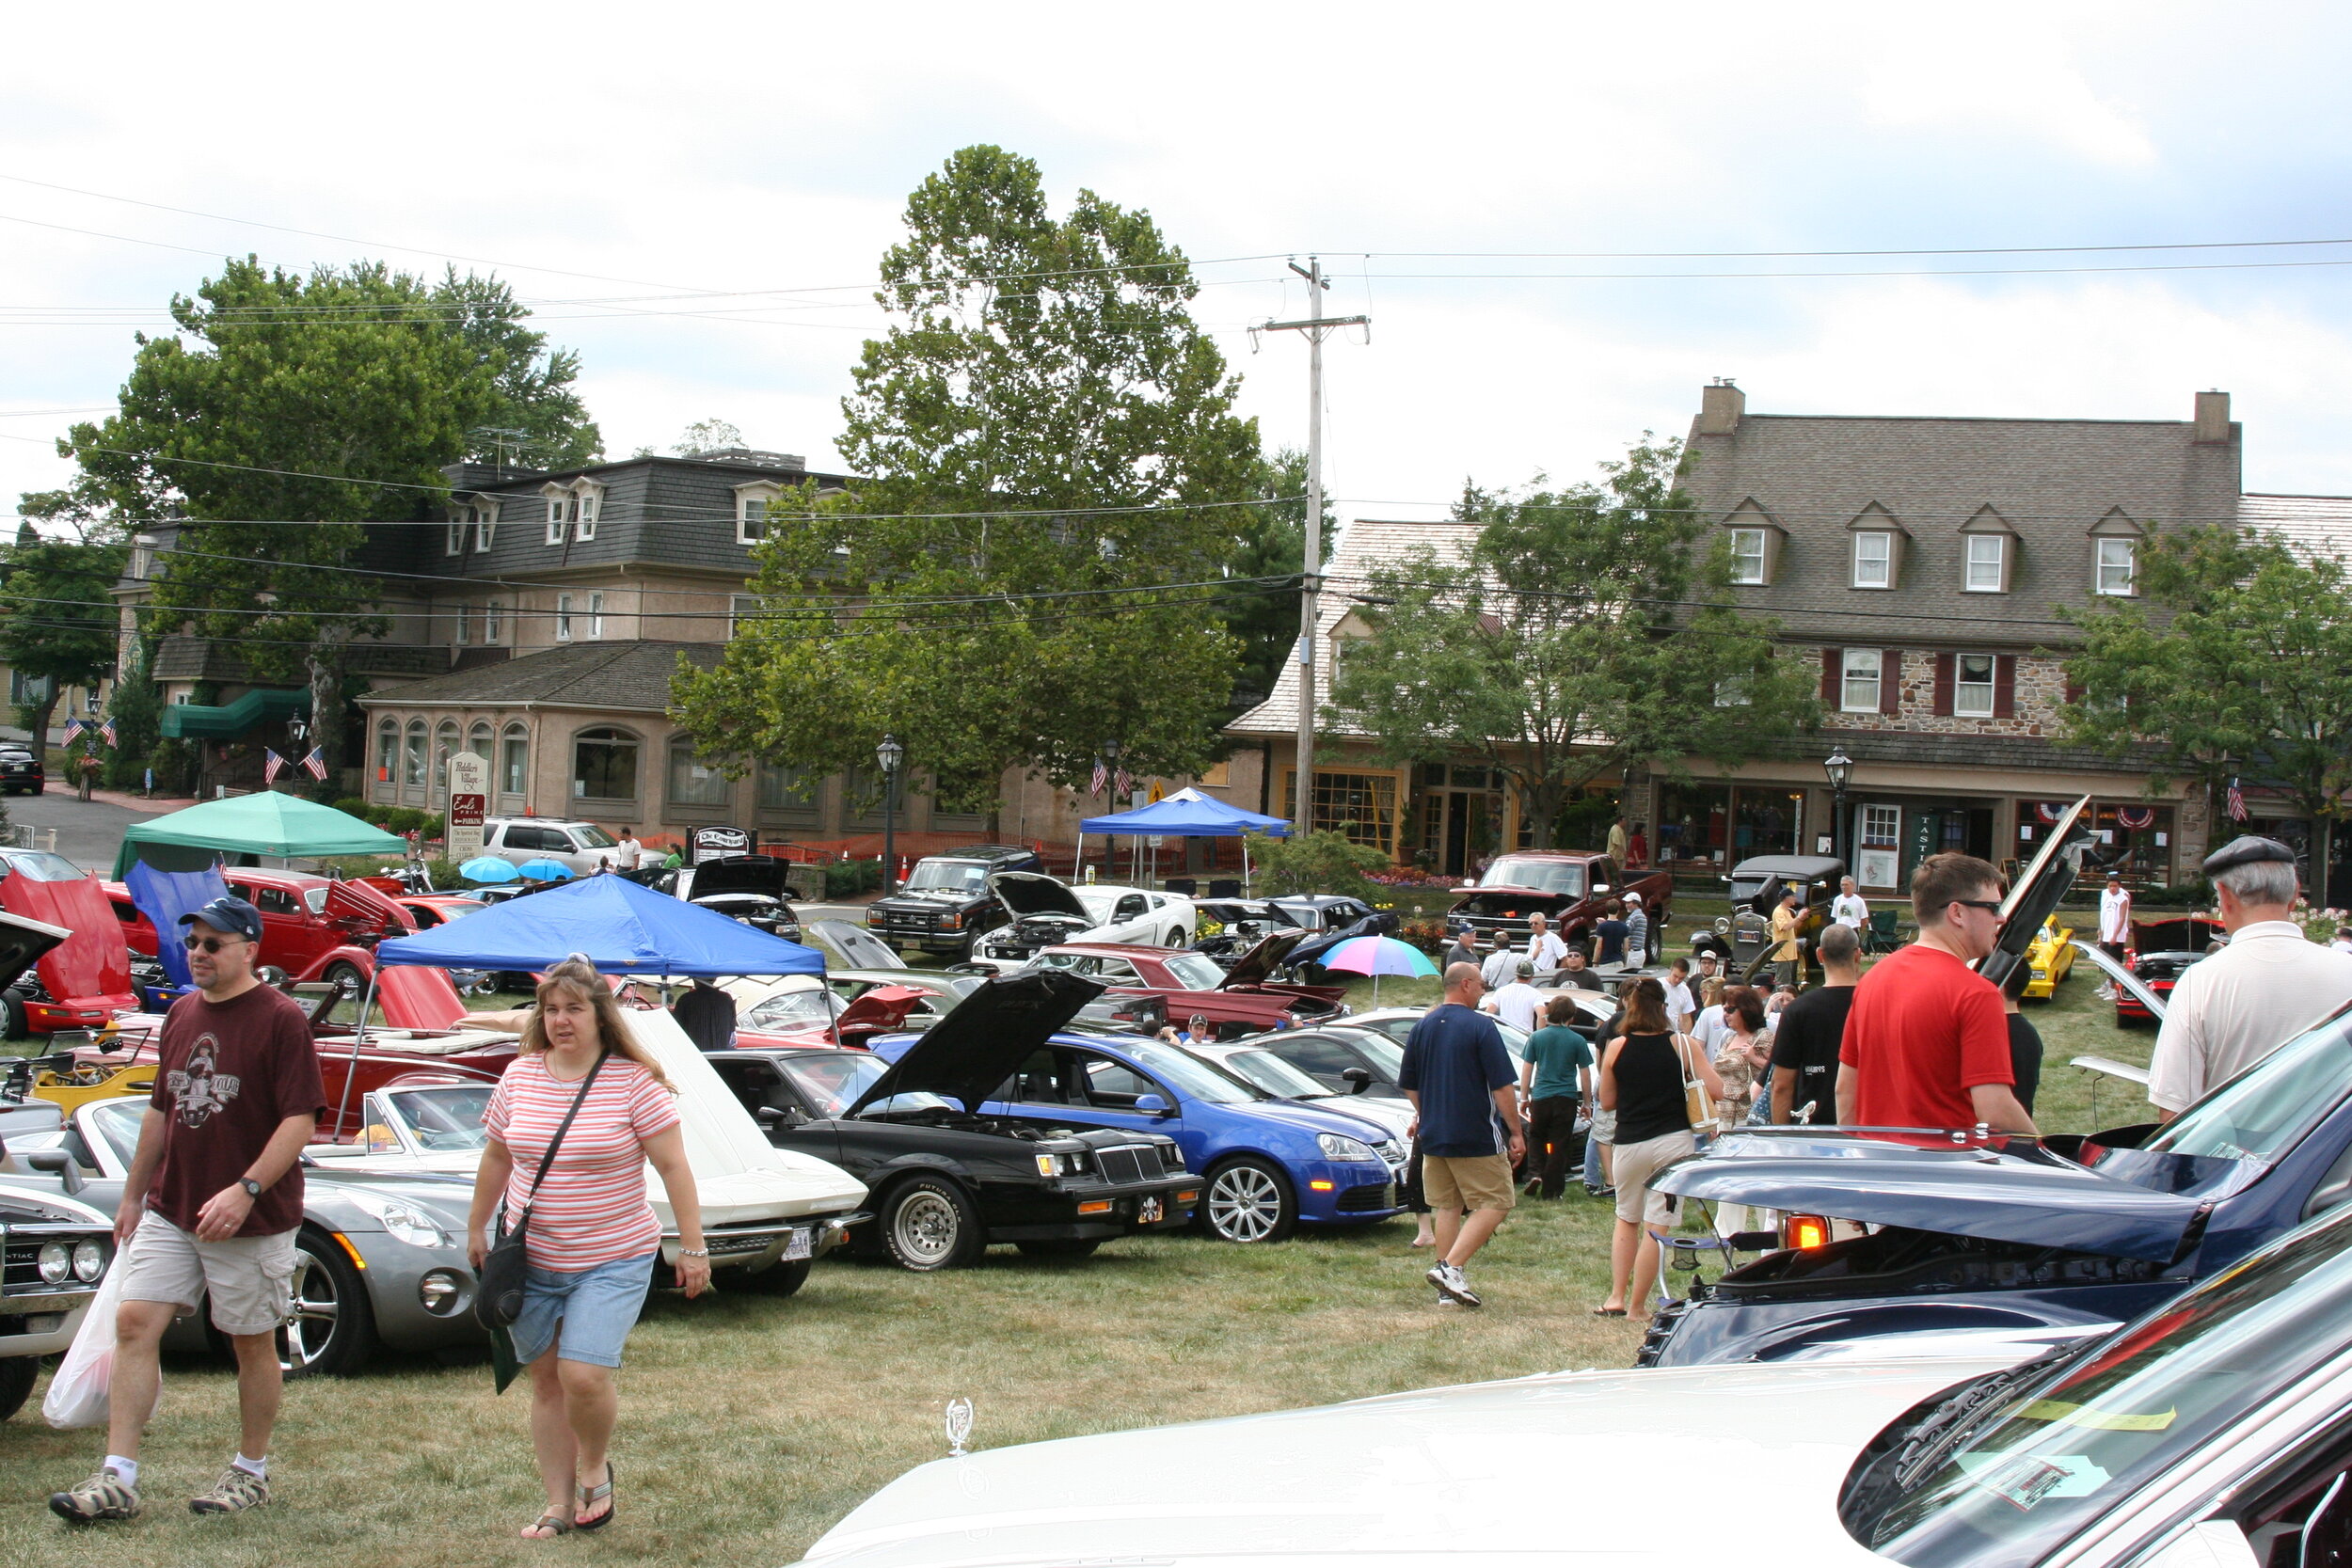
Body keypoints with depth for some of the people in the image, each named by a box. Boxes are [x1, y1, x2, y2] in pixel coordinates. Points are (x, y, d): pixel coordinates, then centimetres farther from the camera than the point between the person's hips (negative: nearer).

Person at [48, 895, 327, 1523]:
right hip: (169, 1210, 6)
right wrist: (133, 1195, 21)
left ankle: (251, 1471, 21)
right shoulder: (181, 1016, 11)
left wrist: (245, 1190, -27)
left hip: (251, 1219, -6)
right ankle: (116, 1479, -3)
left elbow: (301, 1120, -17)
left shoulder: (280, 1019, -11)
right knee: (134, 1324, -4)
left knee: (253, 1344, 6)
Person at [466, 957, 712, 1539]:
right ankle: (560, 1504, 20)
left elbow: (673, 1165, -8)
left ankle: (596, 1465, 13)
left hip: (612, 1262, -4)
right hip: (530, 1261, 4)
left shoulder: (634, 1081, -10)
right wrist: (477, 1228, 19)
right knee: (546, 1380, 9)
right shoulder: (520, 1076, 3)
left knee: (583, 1375, -16)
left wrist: (692, 1246, -10)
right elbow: (495, 1157, 16)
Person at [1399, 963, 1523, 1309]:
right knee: (1494, 1203, 1)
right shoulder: (1480, 1026, -11)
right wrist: (1515, 1132, -6)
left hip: (1433, 1136, 7)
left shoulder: (1422, 1027, 8)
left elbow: (1409, 1085, 15)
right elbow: (1503, 1087, -13)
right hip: (1478, 1138, -7)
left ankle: (1448, 1286, 11)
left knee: (1447, 1207, 13)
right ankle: (1450, 1267, -12)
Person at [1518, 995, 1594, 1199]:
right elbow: (1584, 1074, 2)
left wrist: (1524, 1097, 11)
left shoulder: (1536, 1037, 1)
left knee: (1536, 1137, 19)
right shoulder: (1577, 1041, -2)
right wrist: (1587, 1102, 11)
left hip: (1541, 1098, 1)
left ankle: (1535, 1173, -1)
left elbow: (1527, 1069, 3)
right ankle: (1551, 1189, 6)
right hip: (1566, 1098, -1)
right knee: (1560, 1144, 5)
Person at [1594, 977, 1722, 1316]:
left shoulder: (1616, 1048, -2)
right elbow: (1718, 1091, -8)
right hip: (1672, 1142, -1)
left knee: (1626, 1220, 20)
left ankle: (1616, 1298, 14)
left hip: (1629, 1144, 2)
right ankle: (1637, 1307, 5)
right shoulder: (1683, 1045, -5)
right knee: (1656, 1227, 3)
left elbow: (1606, 1102, 5)